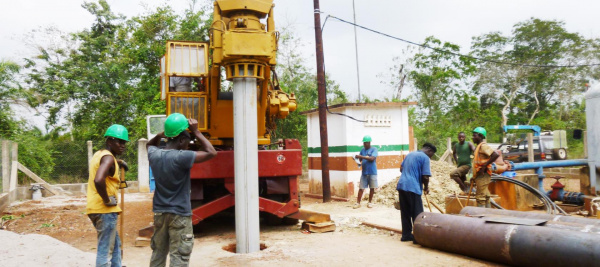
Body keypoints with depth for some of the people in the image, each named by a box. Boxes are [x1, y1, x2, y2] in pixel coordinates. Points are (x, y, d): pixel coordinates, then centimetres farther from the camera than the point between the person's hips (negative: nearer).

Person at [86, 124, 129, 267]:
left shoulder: (99, 154, 14)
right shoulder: (108, 158, -16)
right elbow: (98, 180, -34)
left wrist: (117, 163, 22)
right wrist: (107, 200, -20)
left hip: (96, 208, 10)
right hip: (105, 210, -10)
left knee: (115, 245, 20)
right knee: (105, 250, -3)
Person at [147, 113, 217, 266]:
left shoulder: (154, 155, 0)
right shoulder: (181, 157, -20)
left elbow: (149, 145, 26)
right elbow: (211, 153, -15)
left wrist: (159, 135, 5)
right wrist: (196, 131, -9)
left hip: (159, 213, 7)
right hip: (179, 214, -7)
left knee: (158, 253, 18)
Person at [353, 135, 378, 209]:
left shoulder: (374, 149, -5)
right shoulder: (362, 150, 8)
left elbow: (372, 158, -20)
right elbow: (360, 159, 9)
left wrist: (361, 156, -24)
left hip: (372, 172, -3)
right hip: (364, 172, 3)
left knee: (372, 188, 6)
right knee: (361, 188, 1)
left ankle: (370, 202, 20)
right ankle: (358, 202, 5)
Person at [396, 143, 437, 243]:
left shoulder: (410, 154, 19)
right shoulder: (425, 158, -4)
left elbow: (401, 168, 24)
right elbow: (425, 176, -10)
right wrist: (426, 187, 6)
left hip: (401, 185, 8)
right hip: (413, 188, -8)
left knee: (405, 213, 13)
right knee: (417, 214, 1)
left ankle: (406, 235, 19)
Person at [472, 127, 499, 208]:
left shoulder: (483, 146, -13)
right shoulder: (479, 146, 19)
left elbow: (495, 155, -26)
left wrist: (485, 165, -24)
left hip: (482, 175, -10)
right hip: (481, 175, 10)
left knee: (480, 198, -9)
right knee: (485, 198, 14)